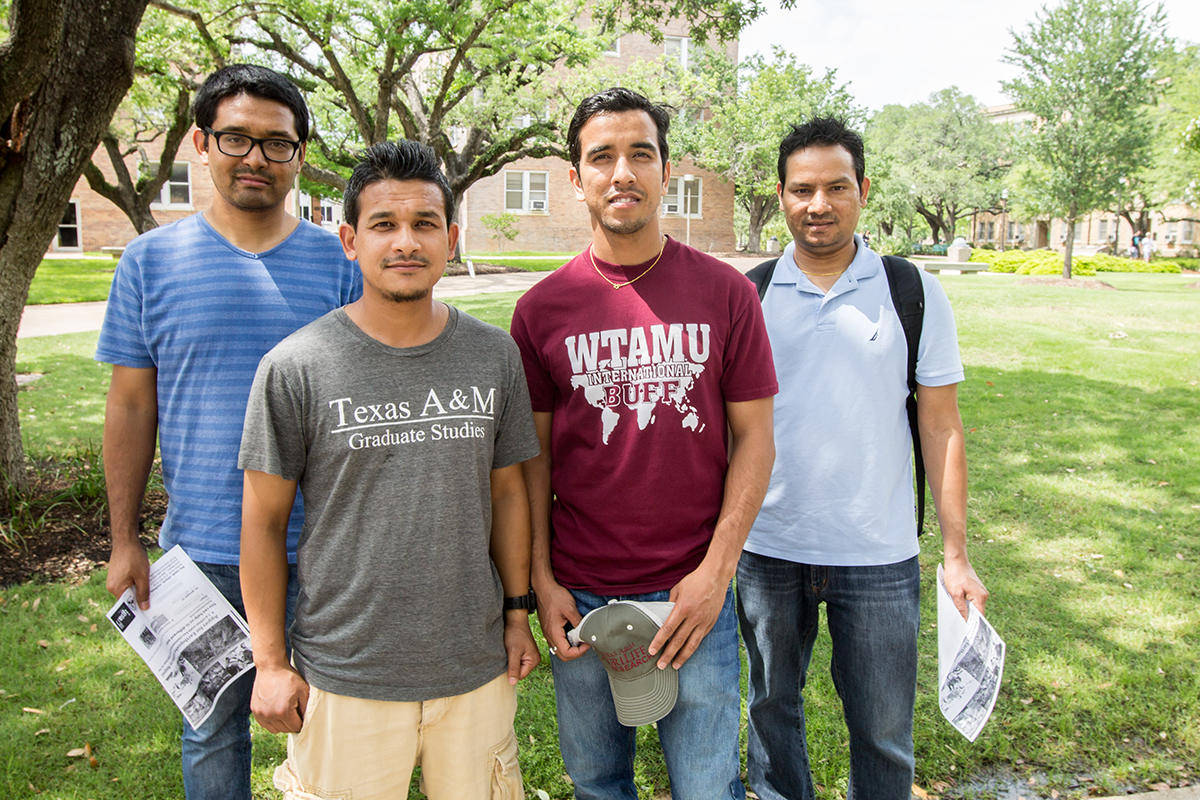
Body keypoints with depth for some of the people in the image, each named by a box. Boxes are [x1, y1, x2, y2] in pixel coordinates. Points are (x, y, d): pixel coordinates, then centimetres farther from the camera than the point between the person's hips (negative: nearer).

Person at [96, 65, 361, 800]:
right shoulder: (152, 259, 0)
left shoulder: (337, 263, -2)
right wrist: (124, 540, 1)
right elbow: (131, 406, 3)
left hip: (321, 547, 0)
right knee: (214, 723, 18)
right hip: (204, 548, 1)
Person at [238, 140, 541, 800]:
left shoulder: (495, 355, -1)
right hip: (343, 678, -2)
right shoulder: (295, 367, -9)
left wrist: (518, 611, 8)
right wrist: (270, 662, -2)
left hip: (477, 668, 3)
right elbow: (264, 519, -3)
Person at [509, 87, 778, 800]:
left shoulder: (725, 292, -4)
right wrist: (540, 579, -1)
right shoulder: (542, 308, -1)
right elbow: (533, 453, 3)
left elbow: (754, 440, -2)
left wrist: (717, 570, -9)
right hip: (580, 595, 2)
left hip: (695, 592, -1)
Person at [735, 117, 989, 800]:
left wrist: (957, 555, -3)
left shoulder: (915, 294, -2)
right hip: (767, 548, 1)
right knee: (774, 707, 19)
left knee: (883, 731, 10)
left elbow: (942, 429, 0)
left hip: (879, 556, -1)